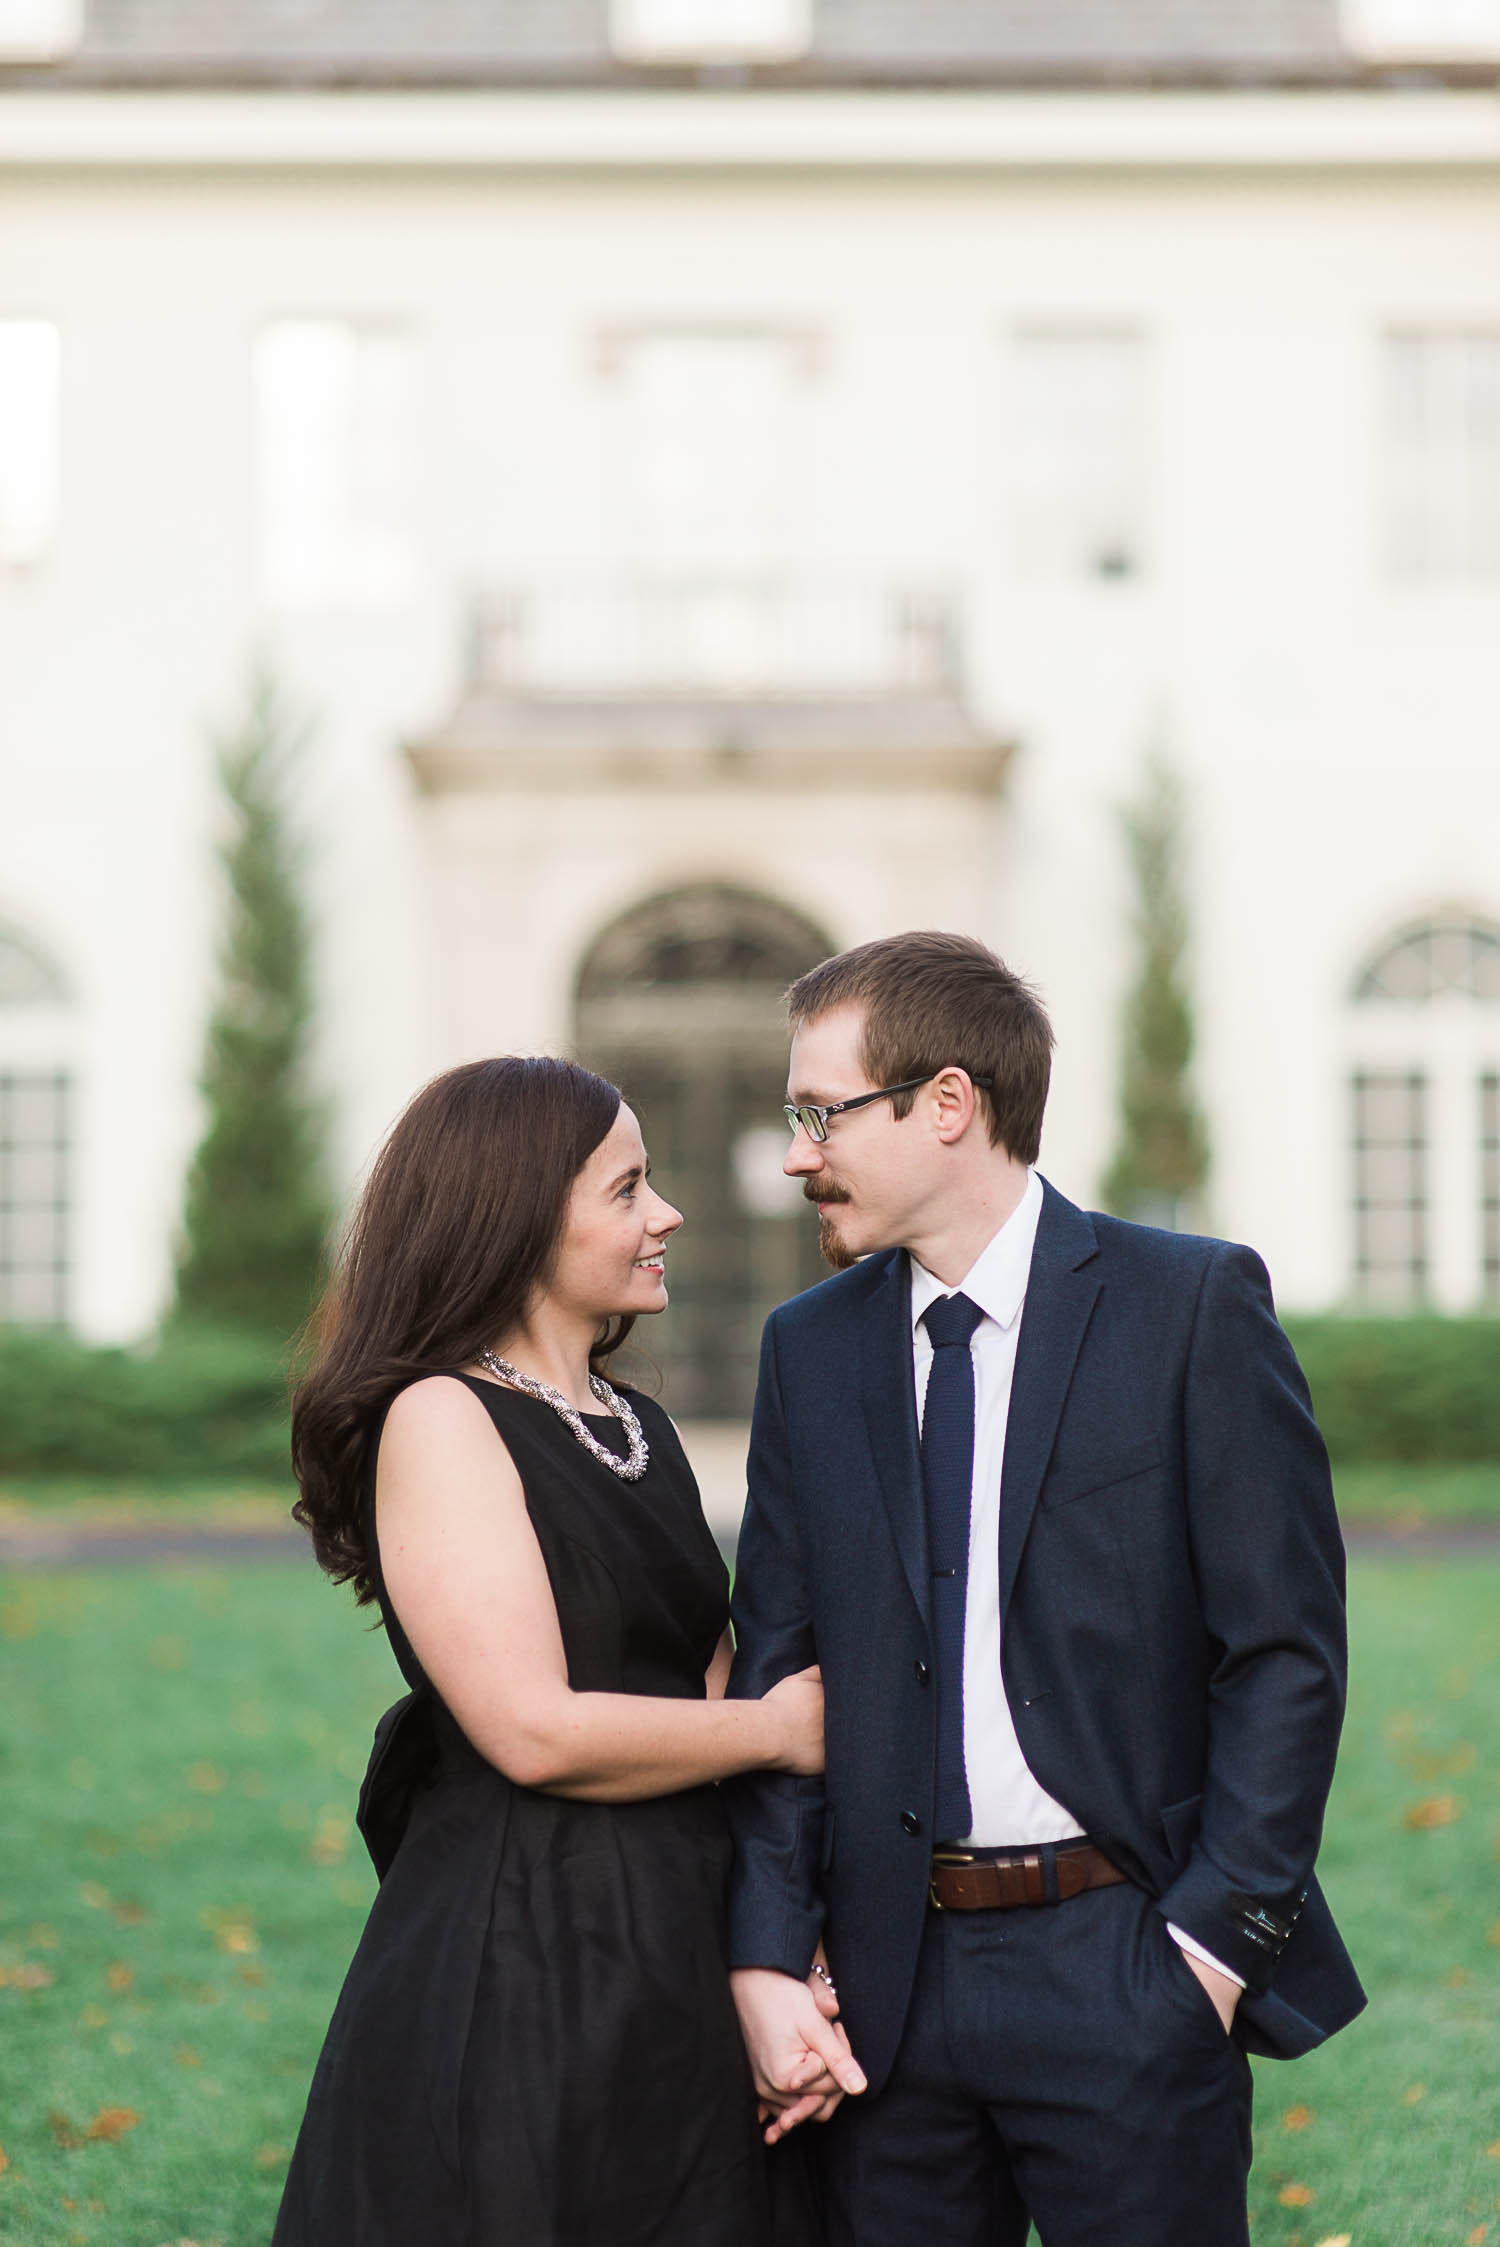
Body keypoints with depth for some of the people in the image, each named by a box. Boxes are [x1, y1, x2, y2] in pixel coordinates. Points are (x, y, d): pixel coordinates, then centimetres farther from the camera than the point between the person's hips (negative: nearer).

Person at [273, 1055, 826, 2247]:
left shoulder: (640, 1427, 14)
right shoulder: (441, 1421, -11)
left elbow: (715, 1682, 13)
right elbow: (535, 1732, -19)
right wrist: (779, 1729, -7)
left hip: (682, 1959, 8)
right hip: (513, 1972, -7)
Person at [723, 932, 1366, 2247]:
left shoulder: (1193, 1303, -4)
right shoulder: (809, 1346, 9)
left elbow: (1284, 1652, -6)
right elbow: (777, 1668, 7)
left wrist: (1216, 1939, -11)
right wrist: (767, 1955, -3)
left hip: (1124, 1975, -3)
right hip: (889, 1978, 4)